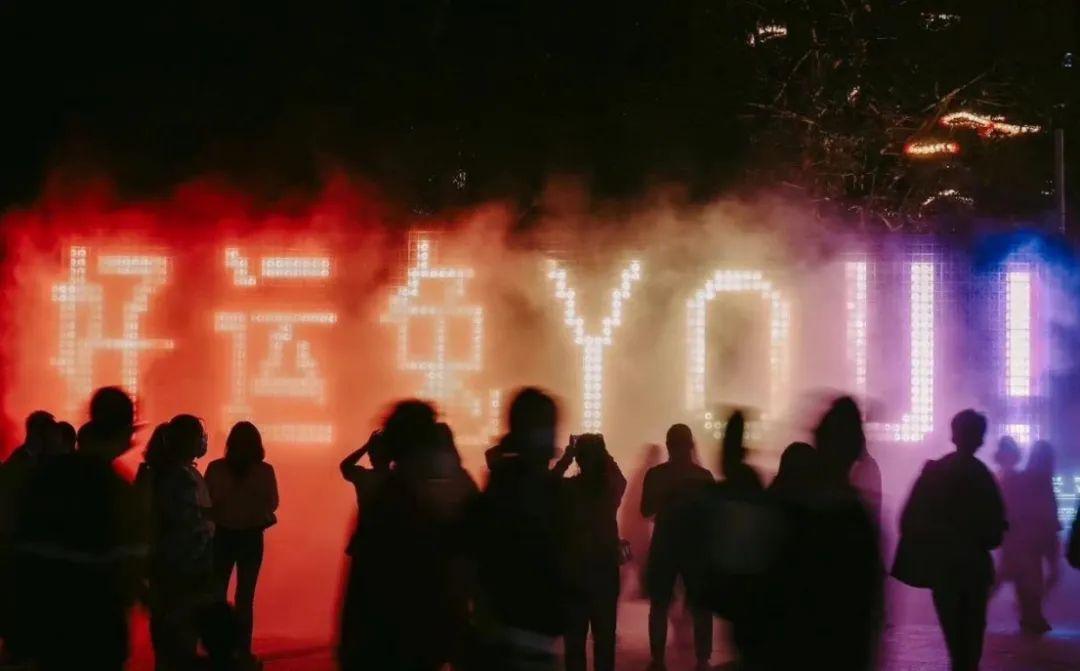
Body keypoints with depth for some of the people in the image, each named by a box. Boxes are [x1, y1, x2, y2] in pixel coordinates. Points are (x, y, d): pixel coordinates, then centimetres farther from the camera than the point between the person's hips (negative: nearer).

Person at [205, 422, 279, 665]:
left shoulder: (216, 468, -10)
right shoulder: (264, 471, -11)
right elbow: (271, 504, -2)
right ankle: (242, 652, 7)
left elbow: (206, 503, -6)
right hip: (251, 538, 0)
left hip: (222, 536, 0)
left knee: (216, 595, 11)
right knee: (245, 597, 7)